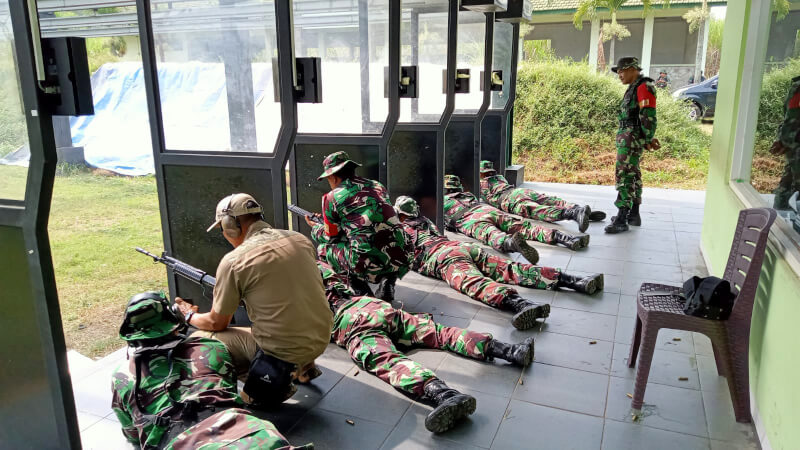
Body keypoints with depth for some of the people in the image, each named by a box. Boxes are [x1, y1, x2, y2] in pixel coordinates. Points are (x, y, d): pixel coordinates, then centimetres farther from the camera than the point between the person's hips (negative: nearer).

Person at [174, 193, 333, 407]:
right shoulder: (301, 240, 3)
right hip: (321, 341, 7)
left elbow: (217, 323, 1)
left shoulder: (234, 261, -13)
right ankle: (300, 368, 19)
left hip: (283, 351, -7)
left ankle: (271, 381, 2)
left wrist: (190, 315, 22)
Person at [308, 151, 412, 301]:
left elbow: (332, 237, 17)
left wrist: (315, 227, 40)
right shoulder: (378, 186, 18)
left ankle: (359, 288, 7)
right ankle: (388, 281, 13)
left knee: (323, 246, 19)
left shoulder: (332, 197, 4)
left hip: (369, 268, -5)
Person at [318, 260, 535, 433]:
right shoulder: (318, 264, 32)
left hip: (347, 322, -5)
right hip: (377, 307, 6)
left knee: (387, 360, -29)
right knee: (438, 332, 1)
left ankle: (440, 393, -58)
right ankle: (508, 350, -10)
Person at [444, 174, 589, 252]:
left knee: (492, 235, -35)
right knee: (525, 226, -9)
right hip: (491, 210, 5)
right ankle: (562, 237, -28)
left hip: (469, 220, -5)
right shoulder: (468, 195, 43)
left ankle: (510, 242, -71)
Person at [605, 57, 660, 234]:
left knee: (624, 175, -13)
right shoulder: (634, 87, 18)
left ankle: (621, 220, -13)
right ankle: (634, 214, 27)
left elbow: (648, 115, -18)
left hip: (632, 138, -11)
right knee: (632, 174, 16)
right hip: (627, 137, 11)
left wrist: (648, 139, -15)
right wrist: (648, 137, 14)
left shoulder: (644, 87, -13)